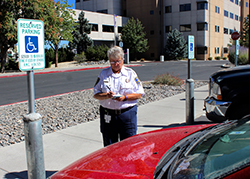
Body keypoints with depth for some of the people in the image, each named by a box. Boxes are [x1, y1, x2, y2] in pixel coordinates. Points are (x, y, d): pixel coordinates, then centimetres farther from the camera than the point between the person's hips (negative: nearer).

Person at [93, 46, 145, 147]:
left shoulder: (131, 73, 4)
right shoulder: (103, 74, 8)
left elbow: (139, 94, 2)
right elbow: (96, 94, 6)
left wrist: (125, 97, -15)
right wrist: (106, 96, -15)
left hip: (127, 113, -1)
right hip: (108, 115, 2)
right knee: (109, 146, 10)